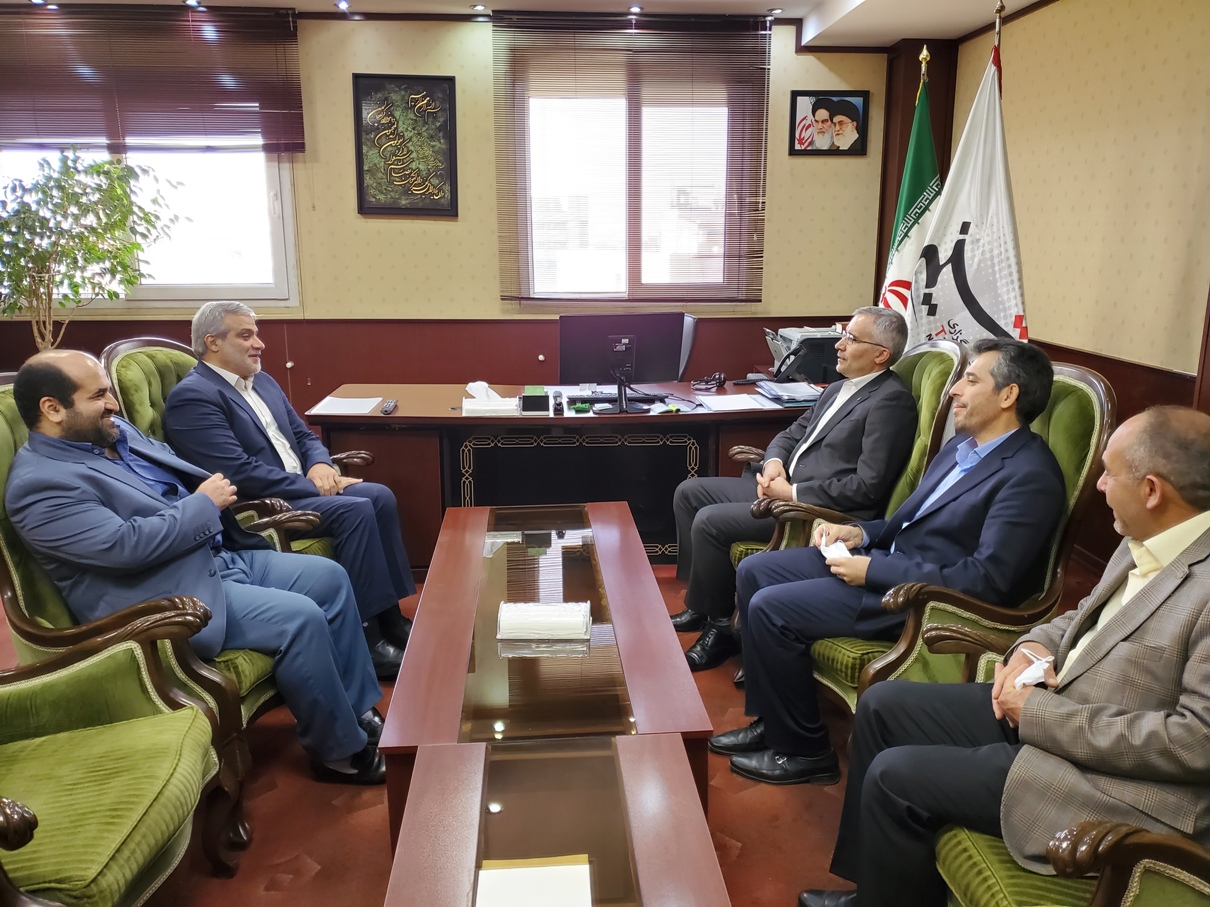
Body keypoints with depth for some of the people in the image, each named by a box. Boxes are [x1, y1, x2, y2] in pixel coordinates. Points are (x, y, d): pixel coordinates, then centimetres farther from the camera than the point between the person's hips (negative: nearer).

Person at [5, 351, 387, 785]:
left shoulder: (116, 433, 11)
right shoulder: (39, 486, -16)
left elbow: (181, 472, 24)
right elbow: (124, 546, -25)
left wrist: (215, 491, 2)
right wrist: (204, 504, -16)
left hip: (220, 555, 10)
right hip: (168, 600, -10)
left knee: (329, 578, 2)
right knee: (300, 618, -23)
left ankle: (358, 709, 11)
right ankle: (339, 750, -4)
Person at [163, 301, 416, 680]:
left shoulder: (262, 381, 16)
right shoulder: (192, 398, -12)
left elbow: (303, 435, 18)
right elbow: (240, 472, -21)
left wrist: (320, 465, -6)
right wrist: (313, 486, -18)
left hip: (300, 488, 9)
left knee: (380, 497, -10)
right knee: (355, 510, -25)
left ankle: (391, 617, -4)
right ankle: (365, 638, -19)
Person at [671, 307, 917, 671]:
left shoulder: (892, 402, -15)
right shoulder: (839, 388, 14)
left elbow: (867, 487, -22)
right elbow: (793, 432, 20)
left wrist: (793, 492, -18)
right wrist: (774, 462, -3)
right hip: (786, 486, 10)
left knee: (710, 521, -20)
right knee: (689, 493, 6)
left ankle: (720, 623, 0)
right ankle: (700, 603, 13)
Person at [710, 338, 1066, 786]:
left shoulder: (1030, 476, -18)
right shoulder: (962, 446, 12)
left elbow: (987, 579, -24)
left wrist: (873, 570, -21)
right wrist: (861, 534, 2)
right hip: (887, 560, 10)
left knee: (770, 608, -17)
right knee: (754, 572, 4)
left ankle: (803, 750, 2)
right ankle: (771, 721, 13)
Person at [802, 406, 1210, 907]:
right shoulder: (1146, 543, 3)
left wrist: (1044, 714, -22)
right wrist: (1036, 645, -5)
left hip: (1111, 779, -9)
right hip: (1044, 707, 9)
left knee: (896, 777, -12)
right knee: (882, 704, 8)